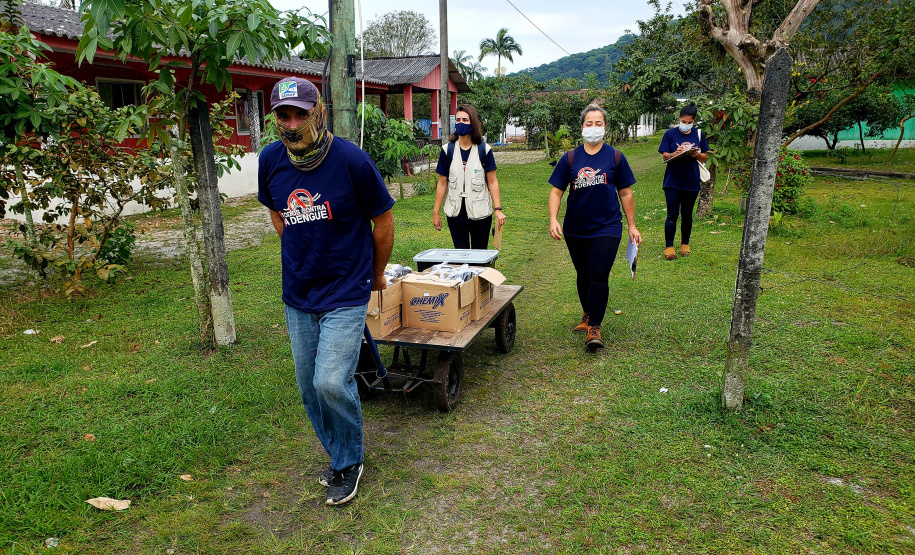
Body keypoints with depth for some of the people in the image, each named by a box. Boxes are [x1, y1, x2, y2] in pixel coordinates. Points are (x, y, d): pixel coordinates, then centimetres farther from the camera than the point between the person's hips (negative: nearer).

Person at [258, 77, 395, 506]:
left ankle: (349, 462, 13)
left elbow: (383, 221, -4)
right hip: (298, 294, 5)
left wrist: (376, 276, 7)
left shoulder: (352, 160, -16)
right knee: (309, 387, 12)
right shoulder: (271, 160, -3)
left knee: (332, 382, -15)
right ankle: (339, 458, 35)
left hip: (346, 293, -5)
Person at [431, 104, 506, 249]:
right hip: (455, 213, 1)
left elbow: (492, 182, -1)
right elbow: (442, 183, 5)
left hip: (480, 213, -1)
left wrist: (498, 209, -8)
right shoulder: (447, 150, 3)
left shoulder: (484, 150, 0)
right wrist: (436, 212, 4)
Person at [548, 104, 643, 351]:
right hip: (575, 229, 2)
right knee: (583, 276, 16)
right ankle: (588, 315, 37)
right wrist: (553, 220, -14)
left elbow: (625, 194, 7)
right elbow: (556, 192, 1)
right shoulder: (570, 158, 2)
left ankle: (594, 327, -5)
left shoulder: (615, 157, 2)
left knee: (599, 276, -11)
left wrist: (632, 226, 7)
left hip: (607, 227, -2)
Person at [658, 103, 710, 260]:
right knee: (672, 215, -5)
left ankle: (685, 244, 26)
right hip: (673, 181, -3)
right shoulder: (670, 134, -1)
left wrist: (697, 154, -11)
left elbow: (705, 157, 10)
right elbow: (664, 156, -3)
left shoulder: (698, 134, 7)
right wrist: (675, 154, -23)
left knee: (687, 215, 12)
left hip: (692, 181, 3)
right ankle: (669, 247, 3)